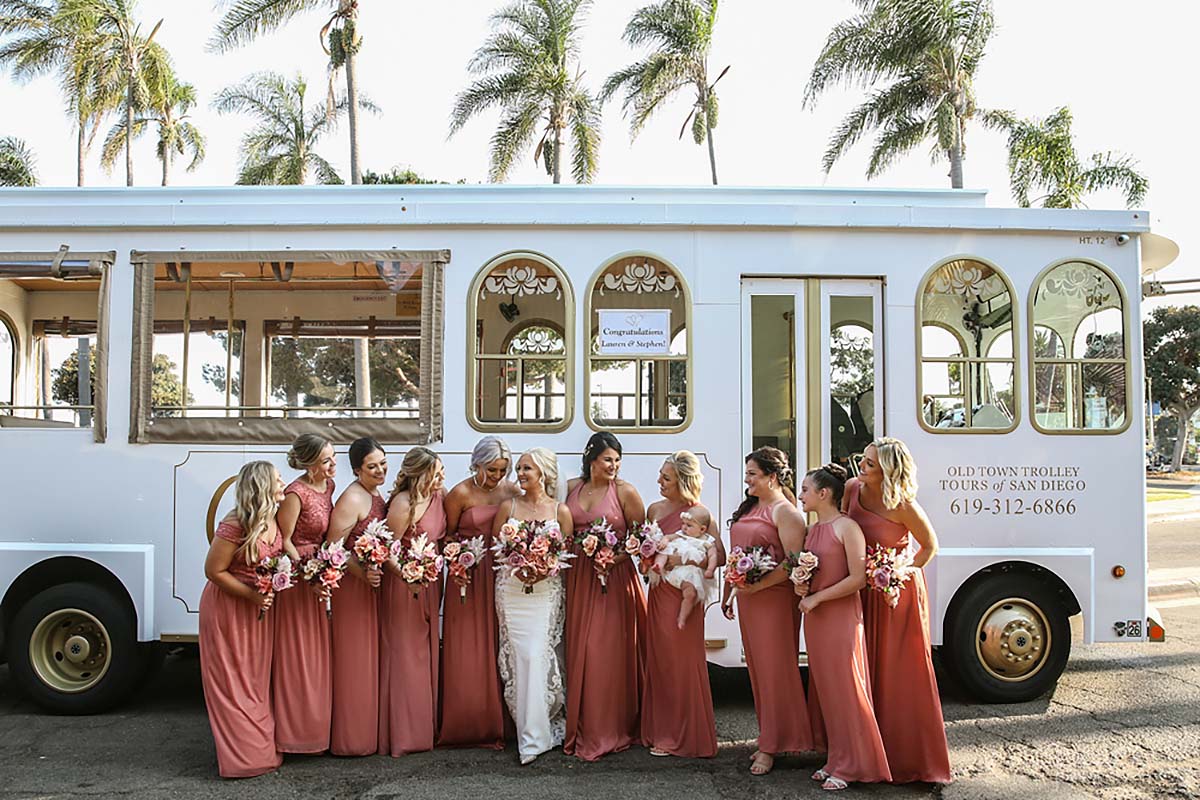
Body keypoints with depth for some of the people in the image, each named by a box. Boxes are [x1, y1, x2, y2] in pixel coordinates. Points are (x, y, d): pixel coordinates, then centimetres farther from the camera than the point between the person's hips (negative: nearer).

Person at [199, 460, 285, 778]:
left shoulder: (271, 520, -1)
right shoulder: (235, 525, -23)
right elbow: (214, 571, -20)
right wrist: (253, 595, -23)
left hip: (259, 609, 8)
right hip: (228, 610, -8)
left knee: (258, 679, 16)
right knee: (234, 684, 1)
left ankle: (263, 748, 27)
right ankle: (243, 757, 10)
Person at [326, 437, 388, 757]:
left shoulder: (377, 496, 10)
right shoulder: (352, 499, -17)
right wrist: (362, 573, -28)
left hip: (374, 584, 9)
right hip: (353, 587, -9)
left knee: (371, 657, 16)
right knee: (355, 661, 1)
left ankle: (369, 729, 28)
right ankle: (352, 738, 12)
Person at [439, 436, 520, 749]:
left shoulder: (512, 491, 4)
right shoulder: (461, 494, -6)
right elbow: (446, 535, 1)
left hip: (502, 577, 3)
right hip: (469, 578, -3)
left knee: (496, 651, 7)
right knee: (466, 655, 2)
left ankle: (495, 725, 18)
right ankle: (465, 727, 14)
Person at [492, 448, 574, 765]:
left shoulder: (560, 511, 3)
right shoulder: (508, 506, 6)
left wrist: (544, 570, -12)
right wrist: (516, 568, -9)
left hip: (547, 591, -1)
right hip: (511, 588, 1)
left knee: (538, 655, -9)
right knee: (520, 656, -2)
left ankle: (533, 737, -2)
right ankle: (532, 731, 11)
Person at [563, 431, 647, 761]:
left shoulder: (625, 491, -4)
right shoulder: (572, 488, 8)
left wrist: (616, 557, -16)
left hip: (615, 576, -4)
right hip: (579, 577, 4)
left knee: (610, 651, -2)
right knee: (579, 650, 7)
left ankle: (610, 729, 11)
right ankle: (582, 728, 20)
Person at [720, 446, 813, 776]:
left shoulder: (785, 512, -10)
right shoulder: (748, 507, 16)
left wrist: (759, 584, -23)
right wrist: (728, 593, 20)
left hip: (774, 598, -8)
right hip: (747, 598, 8)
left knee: (775, 670, -1)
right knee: (757, 670, 12)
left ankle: (772, 746, 7)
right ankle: (769, 739, 23)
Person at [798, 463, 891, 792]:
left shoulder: (847, 527, -11)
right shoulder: (812, 530, 12)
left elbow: (858, 579, -16)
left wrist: (817, 598, -14)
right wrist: (801, 586, 1)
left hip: (842, 616, -8)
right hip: (815, 618, 8)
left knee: (845, 689, -1)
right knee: (824, 688, 11)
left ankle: (853, 765, 9)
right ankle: (836, 758, 20)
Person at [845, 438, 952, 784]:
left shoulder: (903, 506, -23)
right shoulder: (853, 488, -8)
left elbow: (929, 546, -8)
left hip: (898, 590, -5)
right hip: (863, 591, 5)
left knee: (902, 675, 2)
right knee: (867, 670, 11)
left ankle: (908, 756, 15)